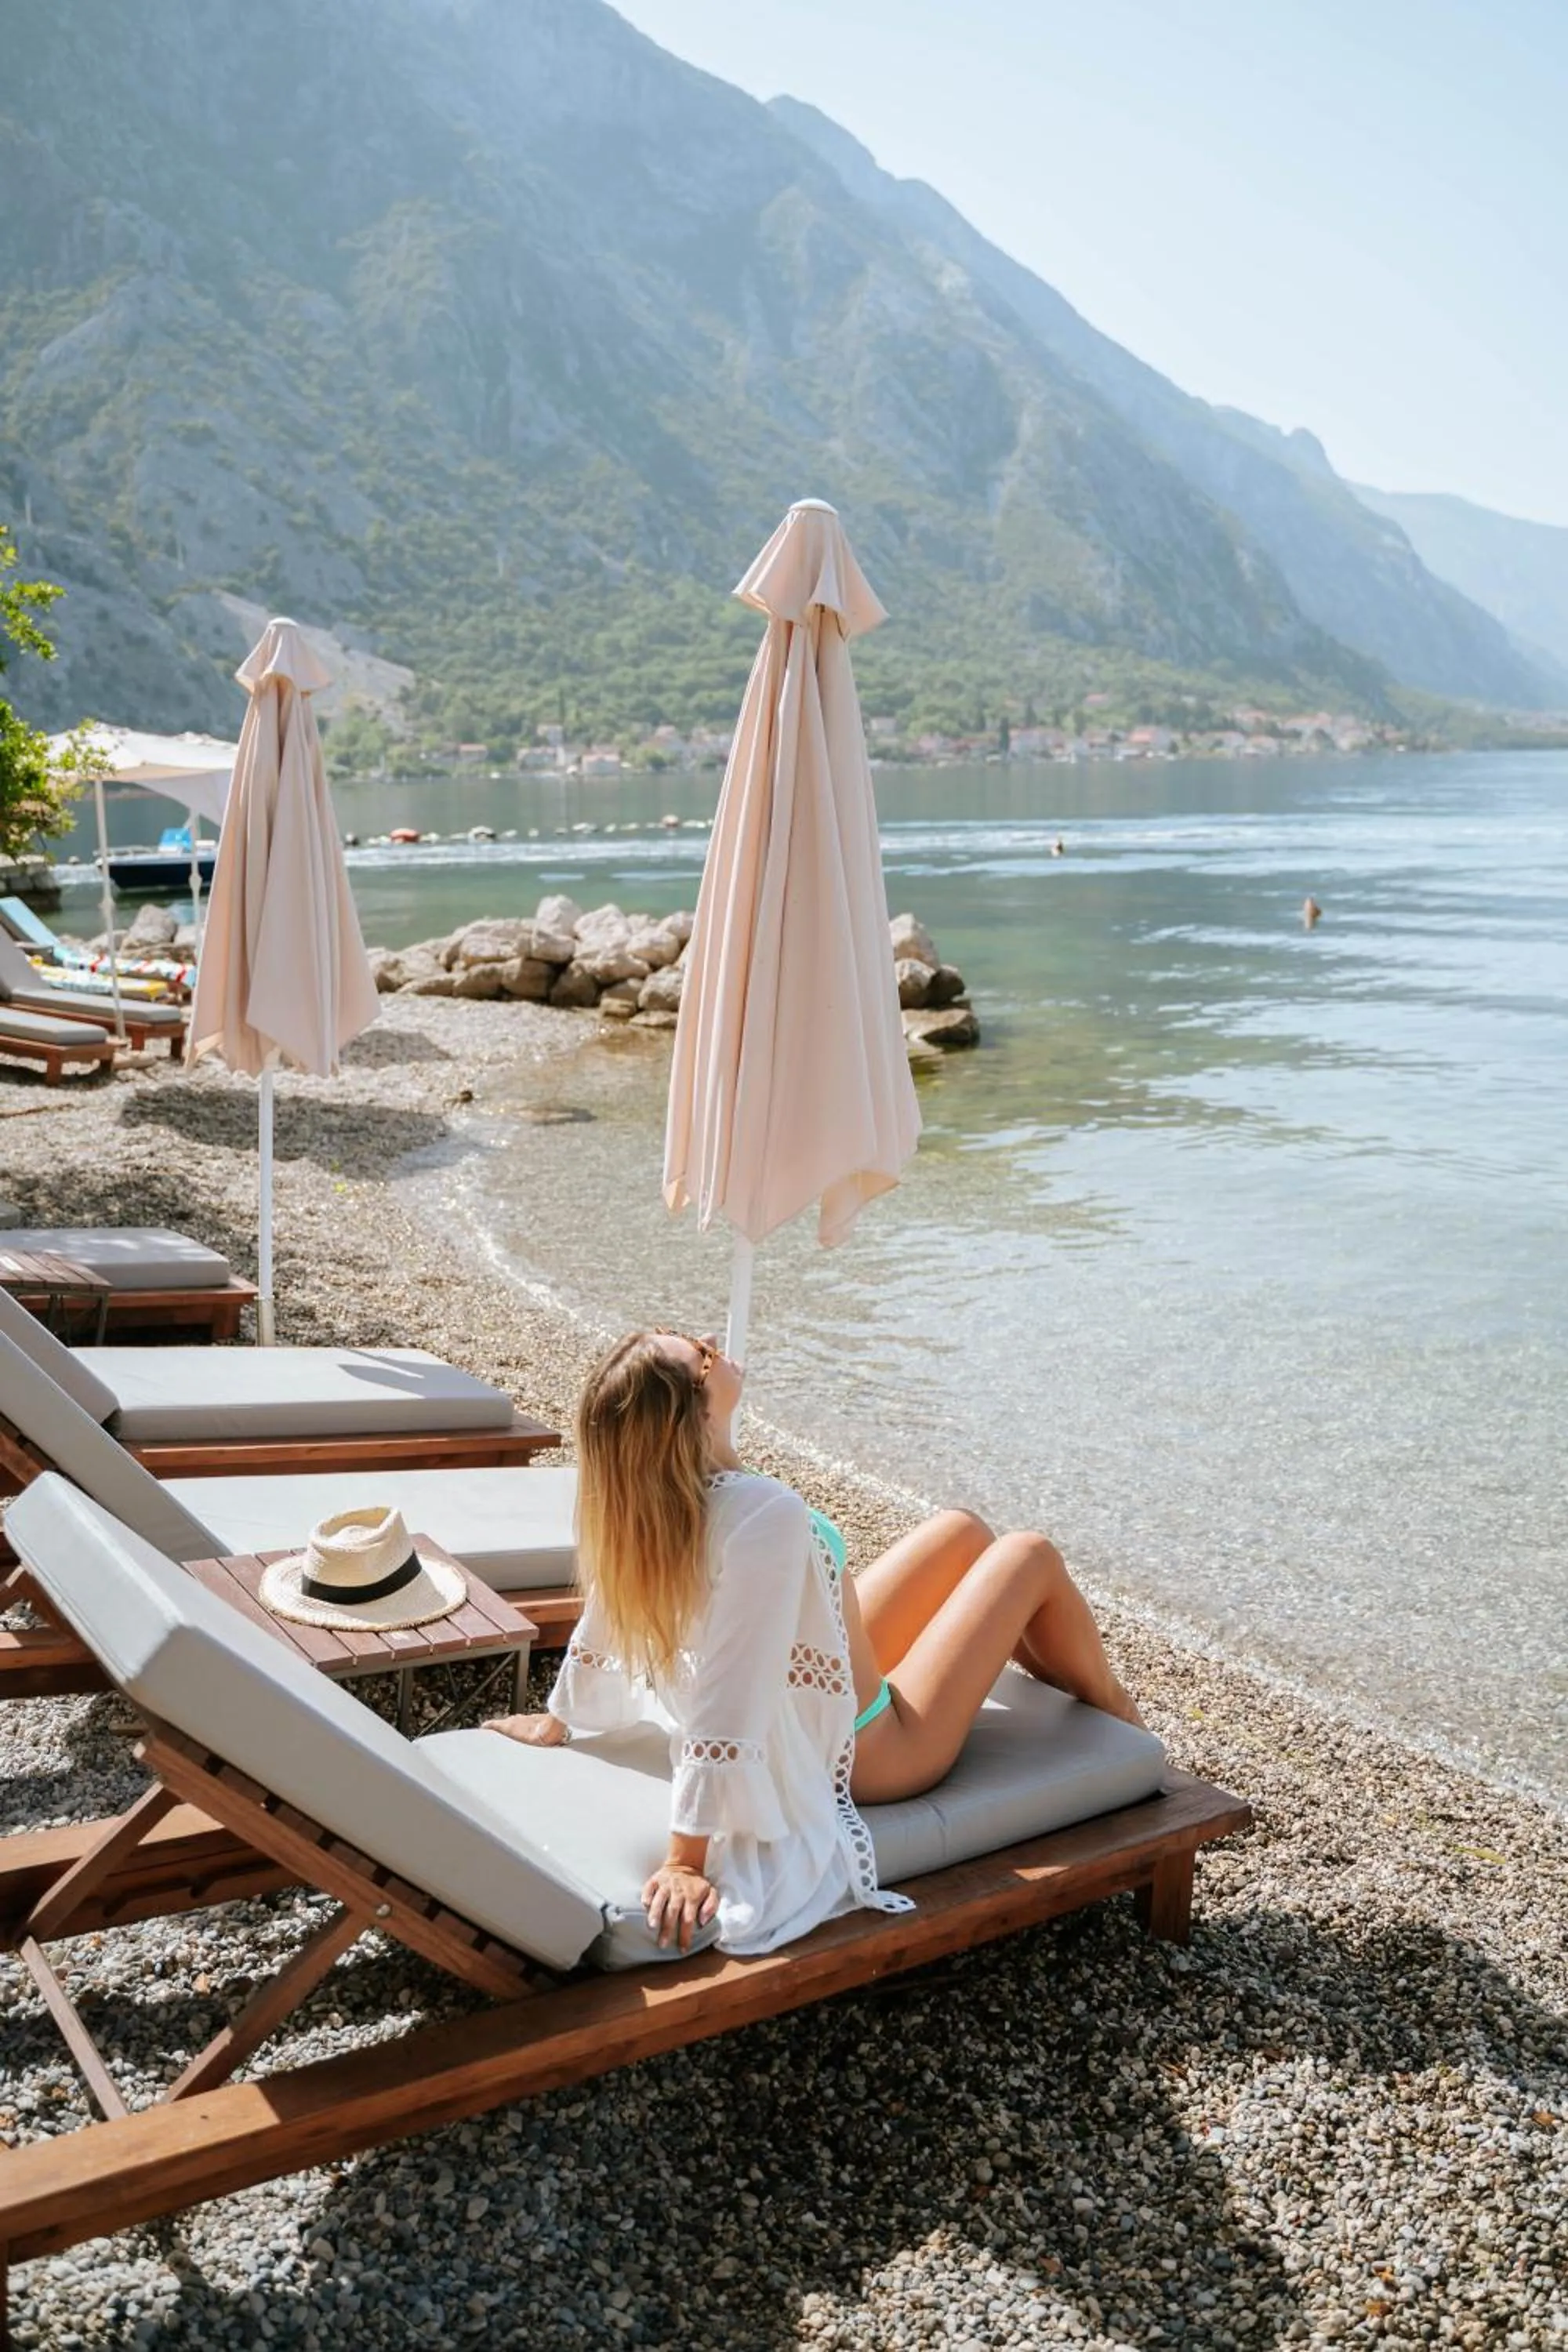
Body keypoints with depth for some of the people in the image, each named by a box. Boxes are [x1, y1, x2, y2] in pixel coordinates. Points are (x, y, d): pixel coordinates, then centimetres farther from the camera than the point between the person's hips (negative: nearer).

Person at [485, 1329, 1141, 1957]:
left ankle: (1073, 1679, 47)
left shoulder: (639, 1498, -17)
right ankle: (1112, 1713, 36)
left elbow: (601, 1622, -3)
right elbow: (730, 1709, -41)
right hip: (864, 1755, -7)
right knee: (1031, 1556, 6)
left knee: (962, 1532, 20)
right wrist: (685, 1862, -36)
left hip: (820, 1682, 8)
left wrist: (557, 1721, 13)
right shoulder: (765, 1513, -40)